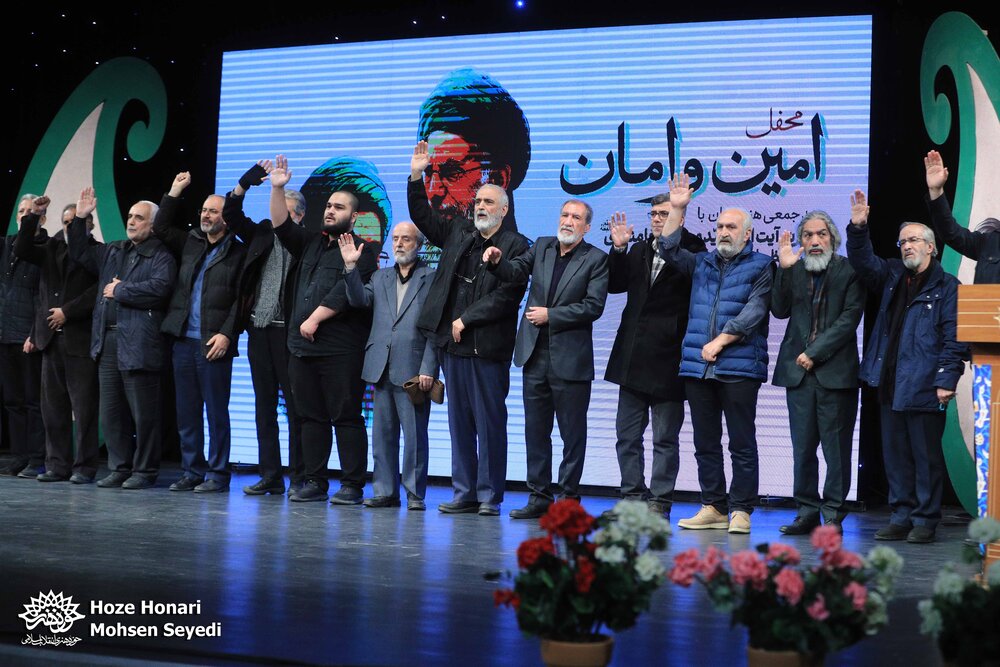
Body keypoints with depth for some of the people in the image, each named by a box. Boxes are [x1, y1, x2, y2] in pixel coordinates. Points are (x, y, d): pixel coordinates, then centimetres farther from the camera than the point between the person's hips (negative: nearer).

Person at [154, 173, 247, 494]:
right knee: (186, 413, 9)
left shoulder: (238, 253, -1)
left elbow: (241, 300, -7)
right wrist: (175, 192, 12)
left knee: (216, 413, -1)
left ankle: (217, 475, 6)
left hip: (214, 344, -6)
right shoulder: (189, 244, 16)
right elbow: (160, 228, 18)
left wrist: (226, 334, -15)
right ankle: (192, 472, 17)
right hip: (183, 341, 6)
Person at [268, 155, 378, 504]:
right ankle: (315, 482, 12)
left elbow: (346, 291, -12)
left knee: (346, 417, -6)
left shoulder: (362, 250, -1)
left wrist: (314, 319, -14)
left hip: (341, 349, -7)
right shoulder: (311, 244, 21)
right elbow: (282, 226, 11)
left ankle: (352, 485, -3)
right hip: (302, 347, 7)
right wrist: (278, 188, 1)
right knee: (311, 416, 7)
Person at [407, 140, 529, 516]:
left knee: (490, 423, -1)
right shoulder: (457, 233, 15)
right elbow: (422, 215, 19)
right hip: (453, 344, 5)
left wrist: (466, 320, -11)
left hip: (487, 347, -5)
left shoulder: (515, 246, -3)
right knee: (459, 422, 9)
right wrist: (416, 177, 7)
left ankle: (489, 496, 5)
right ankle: (464, 494, 15)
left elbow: (507, 296, -10)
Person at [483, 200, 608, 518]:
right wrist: (498, 261, -18)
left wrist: (550, 315, -13)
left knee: (573, 433, 2)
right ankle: (540, 496, 18)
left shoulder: (596, 259, -4)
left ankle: (568, 497, 11)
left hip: (571, 358, -5)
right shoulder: (542, 246, 11)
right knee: (535, 430, 10)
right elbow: (515, 271, 3)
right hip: (535, 355, 5)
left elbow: (593, 306, -12)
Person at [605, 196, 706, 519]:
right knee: (627, 435, 11)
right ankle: (633, 496, 20)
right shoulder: (638, 251, 13)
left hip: (668, 360, -6)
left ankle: (659, 502, 10)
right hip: (634, 359, 6)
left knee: (665, 439, 3)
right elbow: (615, 284, 8)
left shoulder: (690, 251, -4)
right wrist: (619, 248, -3)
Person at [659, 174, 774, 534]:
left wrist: (720, 342, -13)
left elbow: (753, 311, -8)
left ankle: (741, 510, 1)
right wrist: (677, 209, 5)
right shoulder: (703, 263, 19)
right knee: (705, 443, 7)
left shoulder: (760, 267, 1)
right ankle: (714, 507, 14)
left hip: (739, 368, -5)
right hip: (697, 367, 6)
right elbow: (669, 249, 12)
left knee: (742, 443, -3)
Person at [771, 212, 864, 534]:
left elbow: (849, 319, -6)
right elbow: (780, 311, 1)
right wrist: (785, 269, -9)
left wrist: (815, 353, -10)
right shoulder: (794, 271, 12)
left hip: (835, 371, -3)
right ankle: (807, 511, 14)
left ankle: (833, 514, 7)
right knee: (802, 447, 6)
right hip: (799, 372, 3)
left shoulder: (849, 271, 1)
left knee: (836, 447, -1)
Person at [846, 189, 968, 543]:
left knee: (926, 455, 1)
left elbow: (953, 338, -9)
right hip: (889, 384, 6)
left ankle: (925, 521, 9)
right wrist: (858, 229, -9)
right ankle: (901, 517, 18)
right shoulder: (892, 276, 15)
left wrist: (947, 380, -16)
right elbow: (864, 262, 7)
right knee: (895, 454, 10)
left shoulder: (947, 286, -3)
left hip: (924, 388, -6)